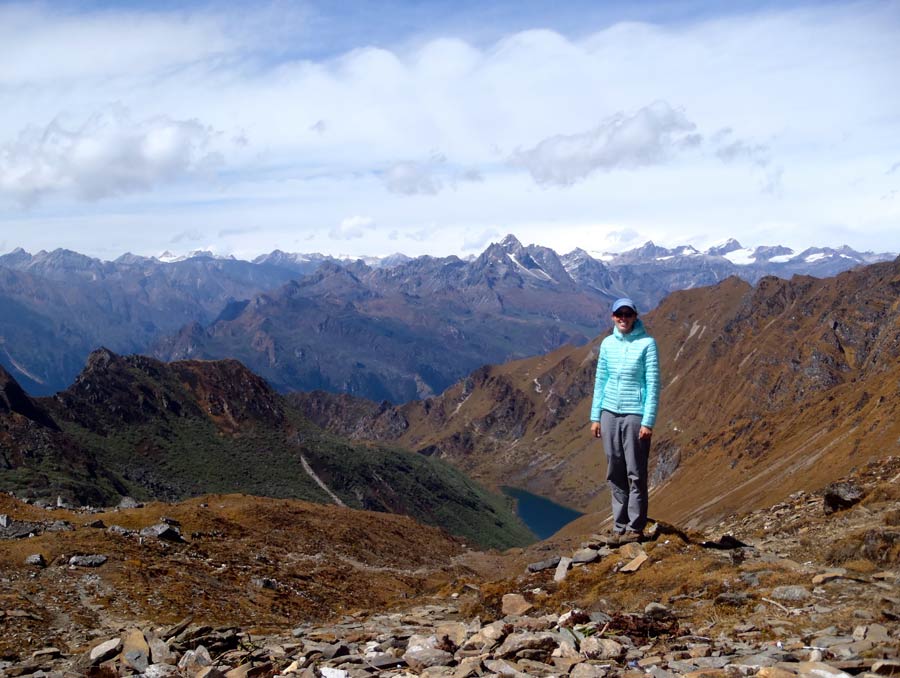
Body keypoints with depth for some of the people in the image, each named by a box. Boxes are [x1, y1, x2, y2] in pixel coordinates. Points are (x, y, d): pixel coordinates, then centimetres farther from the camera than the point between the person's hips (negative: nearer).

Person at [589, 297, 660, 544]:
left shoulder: (646, 343, -6)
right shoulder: (607, 343, 8)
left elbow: (653, 384, -8)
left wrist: (648, 421, -12)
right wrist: (595, 417, 10)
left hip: (635, 414, -5)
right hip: (610, 413, 5)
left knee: (636, 474, -1)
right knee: (615, 474, 9)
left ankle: (636, 528, 8)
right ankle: (619, 526, 17)